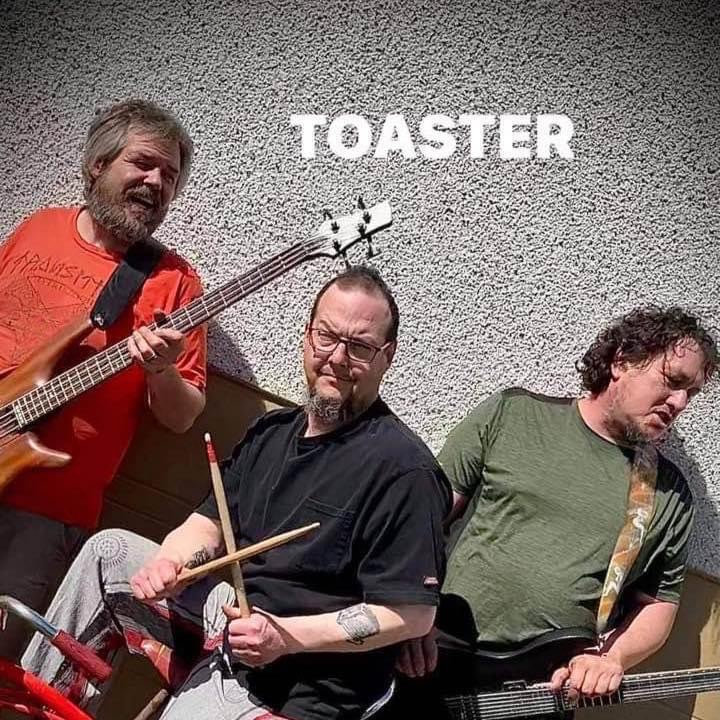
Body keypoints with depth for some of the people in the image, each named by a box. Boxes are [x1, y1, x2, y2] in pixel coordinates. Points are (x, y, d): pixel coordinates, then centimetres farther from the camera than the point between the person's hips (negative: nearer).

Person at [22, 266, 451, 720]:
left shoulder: (403, 467, -19)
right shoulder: (273, 431, 8)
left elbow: (414, 613, -21)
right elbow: (213, 521, 14)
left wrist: (285, 637, -26)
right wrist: (172, 559, -9)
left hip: (299, 675, -8)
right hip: (235, 608, 8)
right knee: (108, 551, 7)